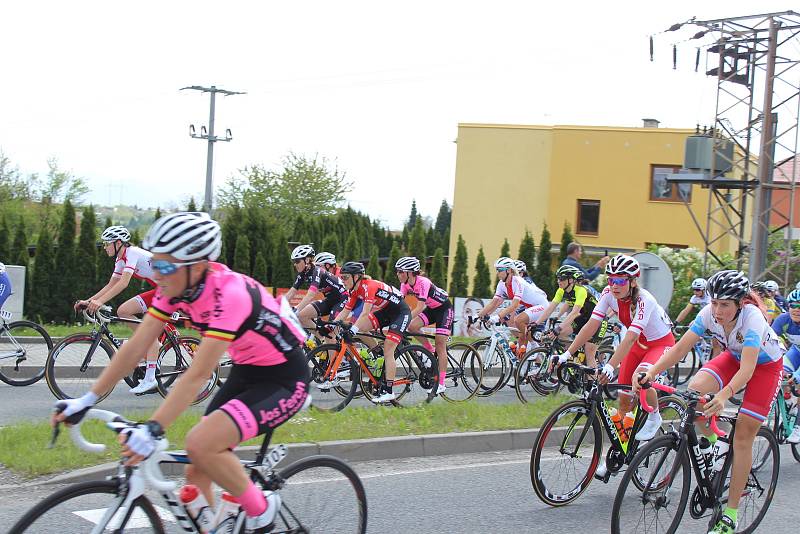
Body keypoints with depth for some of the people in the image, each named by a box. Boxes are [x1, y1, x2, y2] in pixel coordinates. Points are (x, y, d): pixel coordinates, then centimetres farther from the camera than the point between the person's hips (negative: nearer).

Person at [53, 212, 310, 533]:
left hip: (284, 381, -8)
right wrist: (87, 400, -10)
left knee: (200, 444, -25)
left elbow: (198, 375, -35)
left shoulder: (229, 294, -30)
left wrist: (152, 429, -41)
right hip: (246, 373, 8)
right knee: (197, 474, 2)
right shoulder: (176, 287, -7)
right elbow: (135, 347, -6)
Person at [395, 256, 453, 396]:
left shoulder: (423, 283, -31)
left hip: (444, 308, -7)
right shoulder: (405, 284, -9)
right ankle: (430, 352, 4)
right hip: (431, 309, 7)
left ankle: (441, 384, -5)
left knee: (440, 346, -9)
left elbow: (420, 307, -36)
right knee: (412, 327, -19)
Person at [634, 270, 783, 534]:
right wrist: (652, 371, -41)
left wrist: (723, 396, -62)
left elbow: (747, 368, -46)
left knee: (743, 437, -7)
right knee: (695, 389, -25)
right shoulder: (709, 313, -24)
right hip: (734, 355, 5)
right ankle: (711, 440, 4)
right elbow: (680, 347, -25)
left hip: (765, 364, -4)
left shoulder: (752, 318, -37)